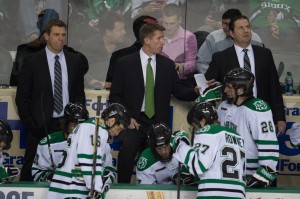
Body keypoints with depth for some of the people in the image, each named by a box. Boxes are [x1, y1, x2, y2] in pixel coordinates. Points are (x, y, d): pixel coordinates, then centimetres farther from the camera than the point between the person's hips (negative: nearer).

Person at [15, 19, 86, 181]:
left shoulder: (75, 61, 10)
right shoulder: (32, 61, 1)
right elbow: (21, 96, 2)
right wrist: (29, 123, -5)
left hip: (67, 124, 2)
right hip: (40, 126, -2)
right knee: (30, 170, -1)